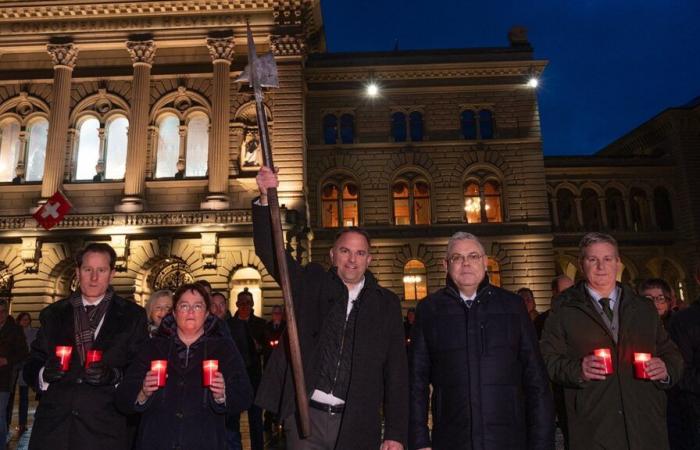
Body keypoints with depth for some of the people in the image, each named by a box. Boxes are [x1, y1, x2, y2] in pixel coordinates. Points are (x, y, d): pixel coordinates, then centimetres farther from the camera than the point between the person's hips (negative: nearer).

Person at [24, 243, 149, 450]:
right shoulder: (53, 314, 10)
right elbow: (32, 367, 8)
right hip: (53, 424, 2)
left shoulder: (132, 315, 2)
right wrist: (45, 373, -12)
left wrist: (114, 376, -19)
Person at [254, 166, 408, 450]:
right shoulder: (310, 284, 5)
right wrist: (266, 198, -18)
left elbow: (396, 371, 2)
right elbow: (270, 250, -4)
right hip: (306, 416, 0)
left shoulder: (386, 304, 4)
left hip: (356, 426, 1)